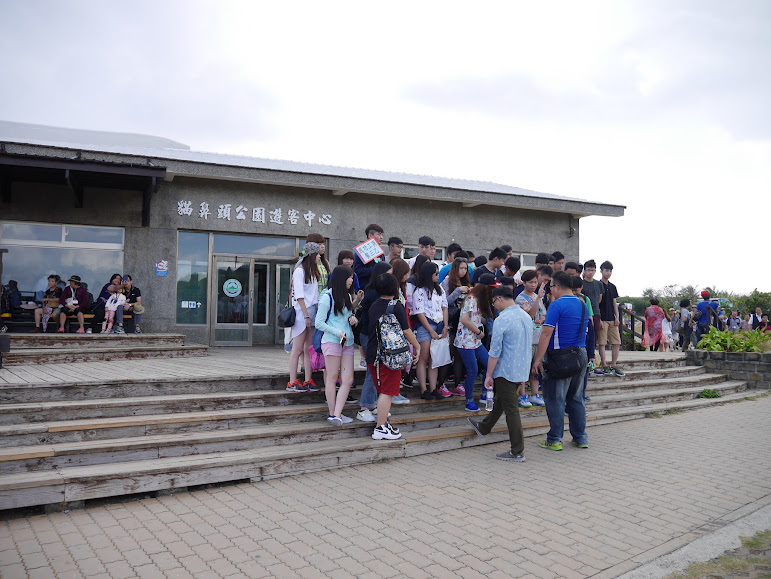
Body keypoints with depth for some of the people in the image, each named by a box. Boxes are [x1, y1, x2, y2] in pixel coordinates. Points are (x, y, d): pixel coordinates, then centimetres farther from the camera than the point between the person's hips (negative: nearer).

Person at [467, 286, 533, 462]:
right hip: (522, 370, 9)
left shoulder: (501, 320, -20)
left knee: (511, 409, -1)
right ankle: (483, 427, 45)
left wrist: (488, 375, -9)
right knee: (500, 400, 25)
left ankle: (518, 452, 5)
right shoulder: (526, 316, 7)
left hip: (506, 371, -9)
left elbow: (495, 352, -18)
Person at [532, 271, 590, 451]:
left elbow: (546, 334, -17)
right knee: (576, 398, 16)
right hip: (580, 356, 8)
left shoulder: (557, 305, -13)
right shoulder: (583, 305, 11)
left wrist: (538, 359, -13)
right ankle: (580, 438, 21)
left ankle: (555, 440, 7)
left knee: (555, 399, 1)